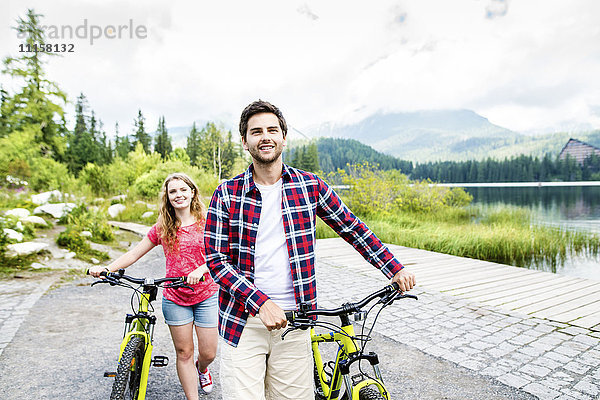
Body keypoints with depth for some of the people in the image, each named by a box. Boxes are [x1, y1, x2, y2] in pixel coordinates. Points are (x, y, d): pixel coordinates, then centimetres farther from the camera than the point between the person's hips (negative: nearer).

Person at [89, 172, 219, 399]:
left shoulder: (206, 221, -5)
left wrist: (201, 269, -30)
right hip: (175, 298, 1)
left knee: (208, 352, 6)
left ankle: (201, 369, 42)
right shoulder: (162, 227, 2)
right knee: (184, 352, 7)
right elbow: (134, 253, 5)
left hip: (206, 295, -1)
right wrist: (107, 268, -8)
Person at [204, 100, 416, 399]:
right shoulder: (227, 194, -3)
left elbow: (352, 228, 9)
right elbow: (215, 259, -6)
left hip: (293, 319, 1)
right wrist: (261, 302, -16)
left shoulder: (310, 186, 1)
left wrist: (395, 270, 9)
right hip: (243, 321, -1)